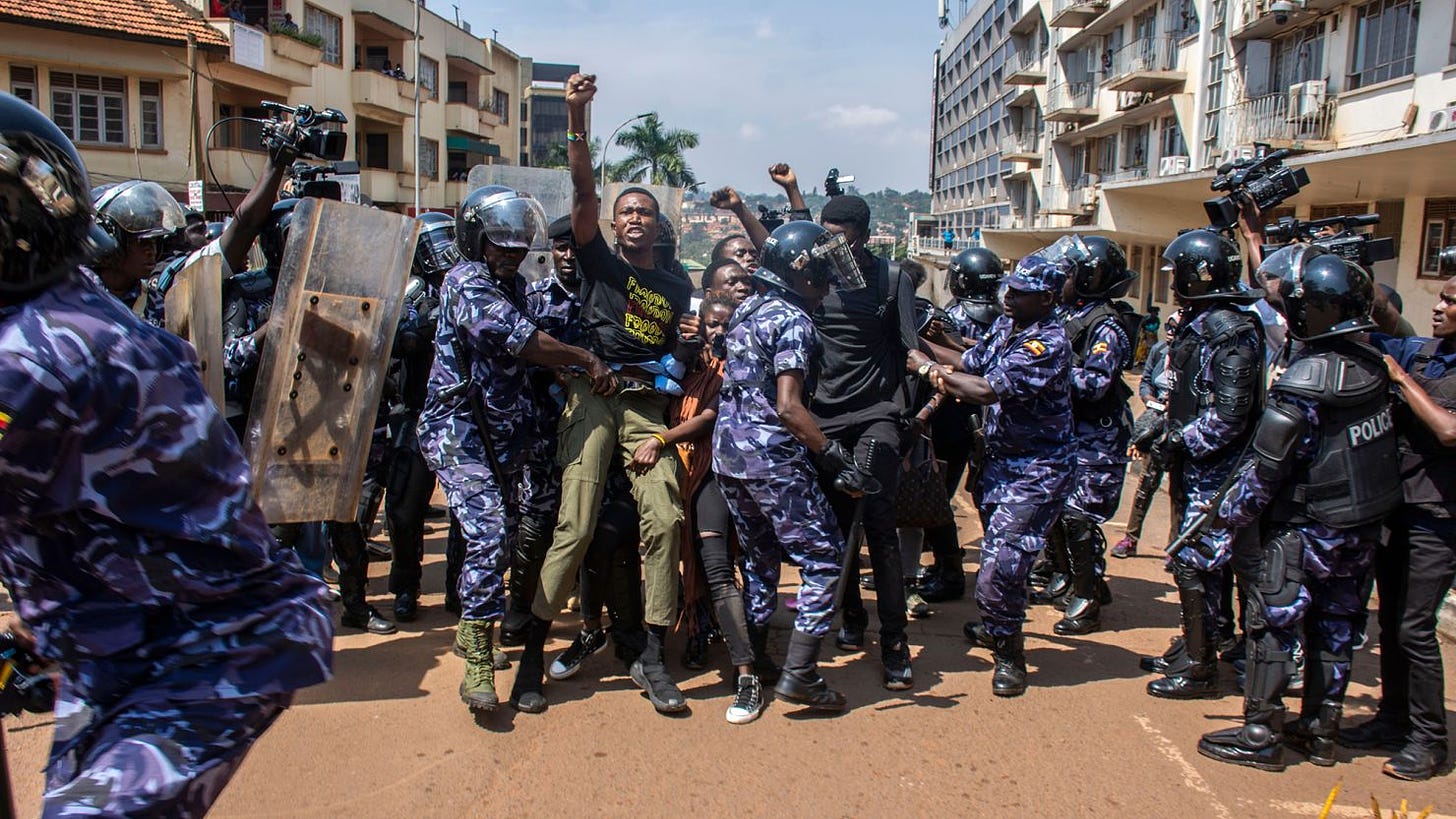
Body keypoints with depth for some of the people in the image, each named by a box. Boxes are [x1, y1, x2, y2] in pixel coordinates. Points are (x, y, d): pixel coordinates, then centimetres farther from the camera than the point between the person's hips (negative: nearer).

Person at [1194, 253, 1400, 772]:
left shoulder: (1306, 378, -22)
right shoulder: (1375, 363, -4)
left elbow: (1266, 467, -19)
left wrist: (1223, 526, -12)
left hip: (1307, 526, -7)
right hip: (1365, 525, 7)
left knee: (1273, 622, 2)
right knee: (1334, 626, 15)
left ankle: (1261, 734, 9)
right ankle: (1320, 732, 26)